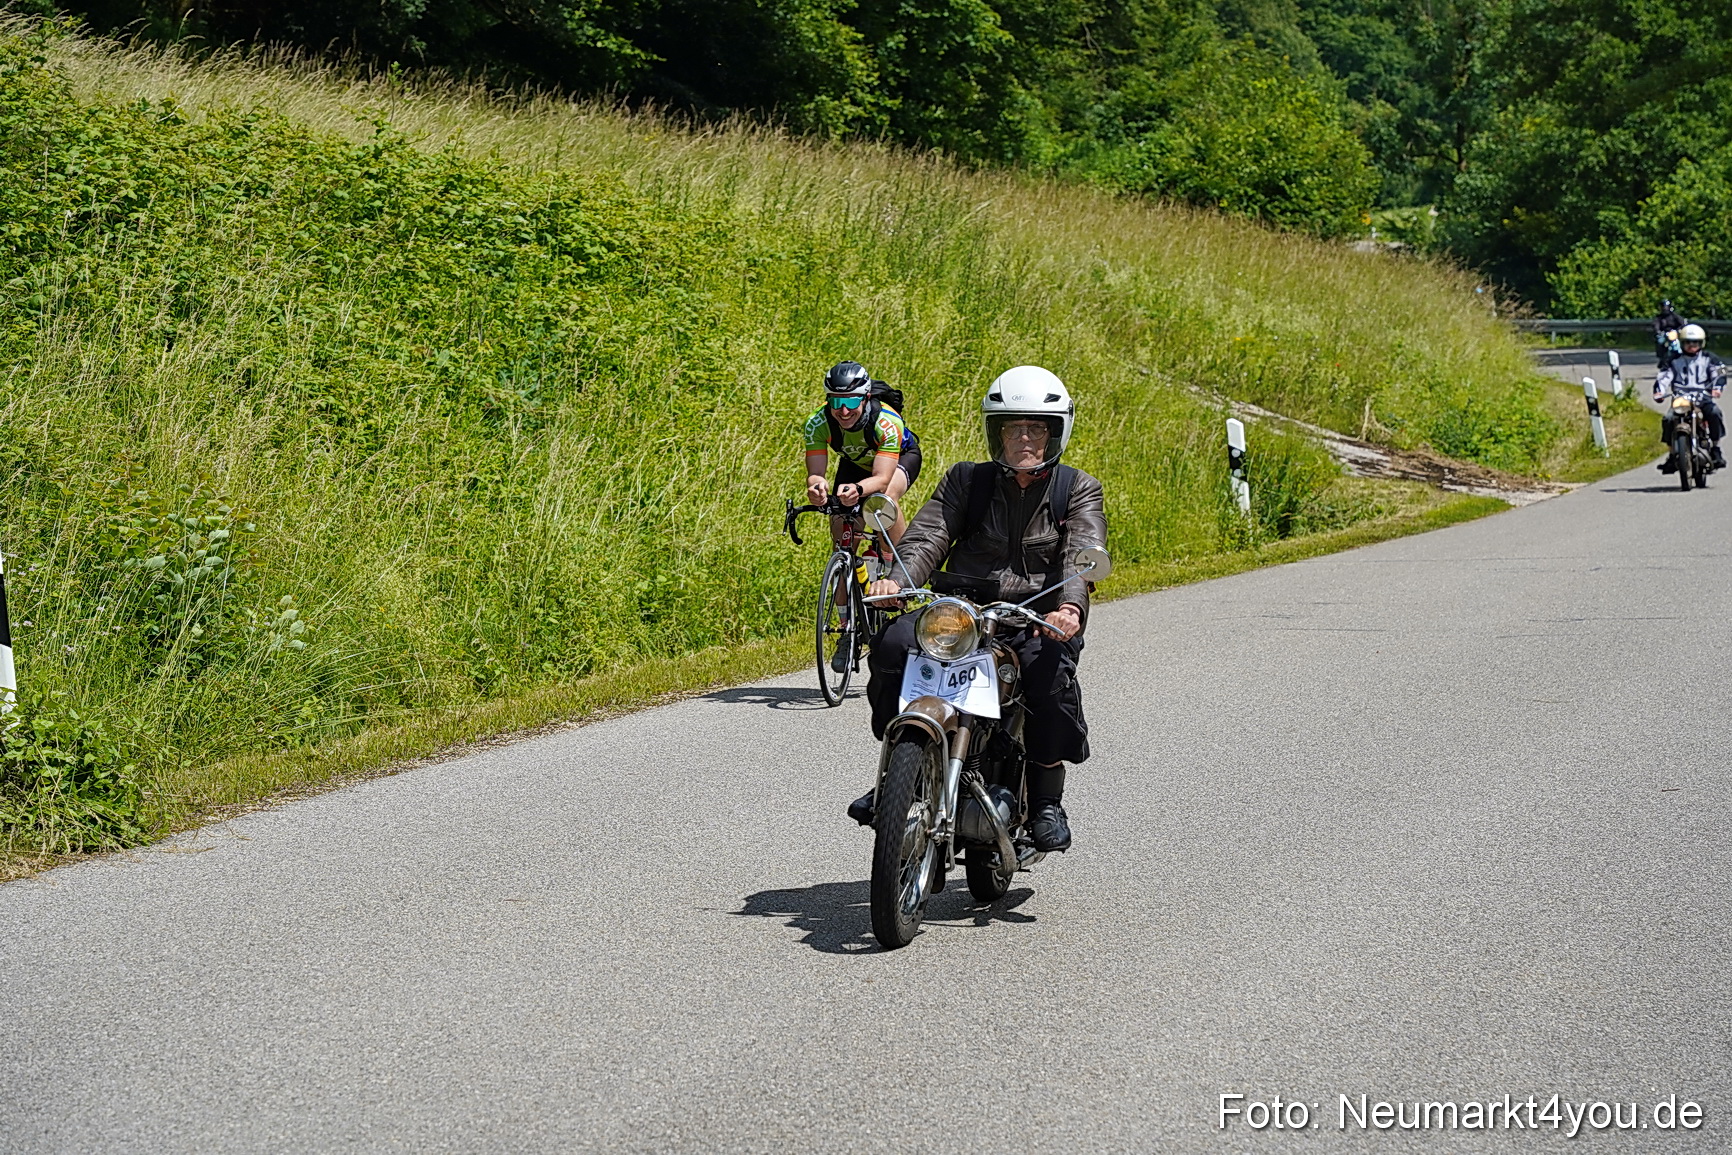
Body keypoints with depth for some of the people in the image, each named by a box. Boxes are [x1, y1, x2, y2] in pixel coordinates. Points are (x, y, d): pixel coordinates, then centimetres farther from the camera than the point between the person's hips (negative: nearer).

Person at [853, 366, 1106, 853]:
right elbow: (927, 537, -1)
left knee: (1051, 671, -35)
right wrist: (896, 579, -24)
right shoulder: (965, 480, 13)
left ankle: (1046, 799, -15)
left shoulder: (1078, 491, 7)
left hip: (1037, 618, -2)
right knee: (892, 644, -26)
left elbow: (1081, 555, -11)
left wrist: (1070, 608, -33)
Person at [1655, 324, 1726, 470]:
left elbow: (1719, 373, -1)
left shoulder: (1708, 358, 10)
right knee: (1668, 419, -23)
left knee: (1714, 412, -30)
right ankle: (1672, 454, -9)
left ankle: (1716, 449, -18)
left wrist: (1716, 388, -21)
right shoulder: (1675, 361, 13)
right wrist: (1659, 391, -14)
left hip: (1703, 397, -1)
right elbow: (1664, 376, 5)